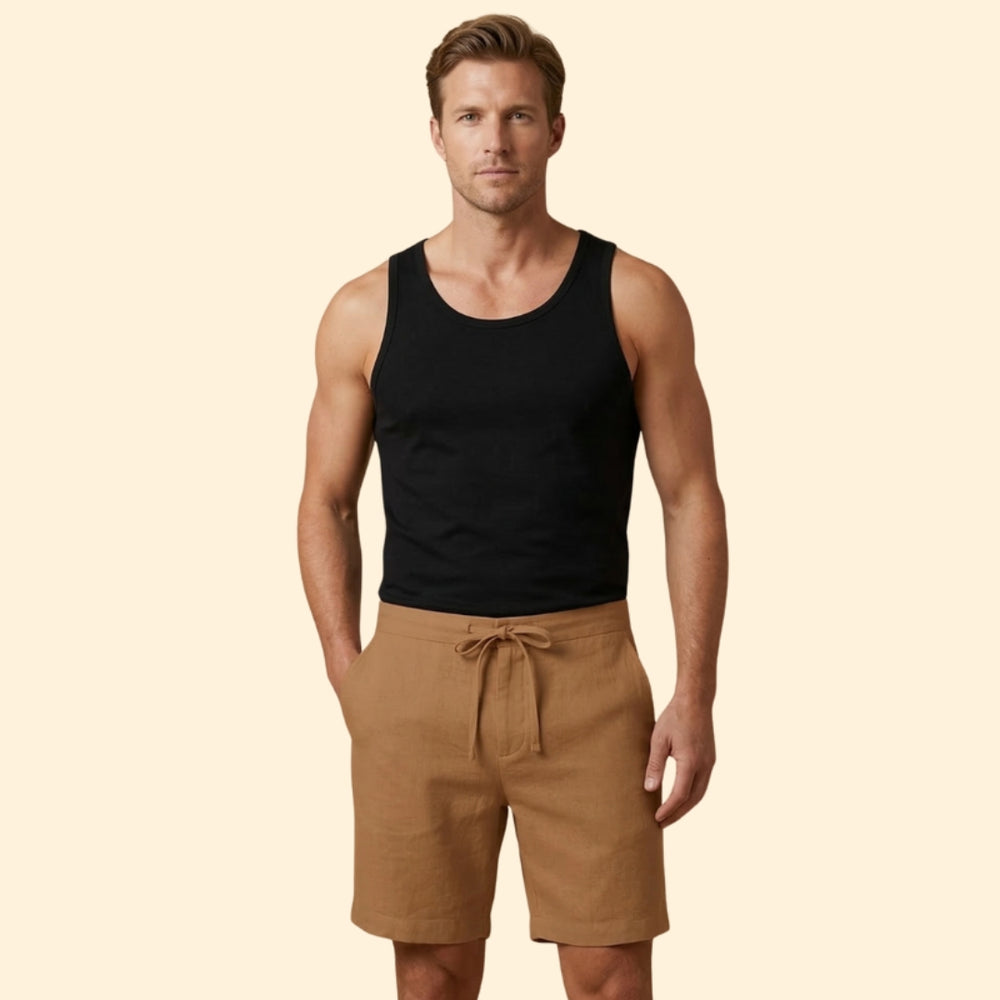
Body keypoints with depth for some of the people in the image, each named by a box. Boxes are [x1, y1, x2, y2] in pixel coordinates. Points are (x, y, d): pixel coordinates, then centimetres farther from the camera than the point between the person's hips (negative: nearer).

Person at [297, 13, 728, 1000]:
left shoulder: (634, 299, 1)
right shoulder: (368, 311, 3)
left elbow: (692, 499, 3)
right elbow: (325, 505, 10)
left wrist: (695, 693, -4)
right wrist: (348, 677, -1)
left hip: (584, 666, -1)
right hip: (417, 667, 1)